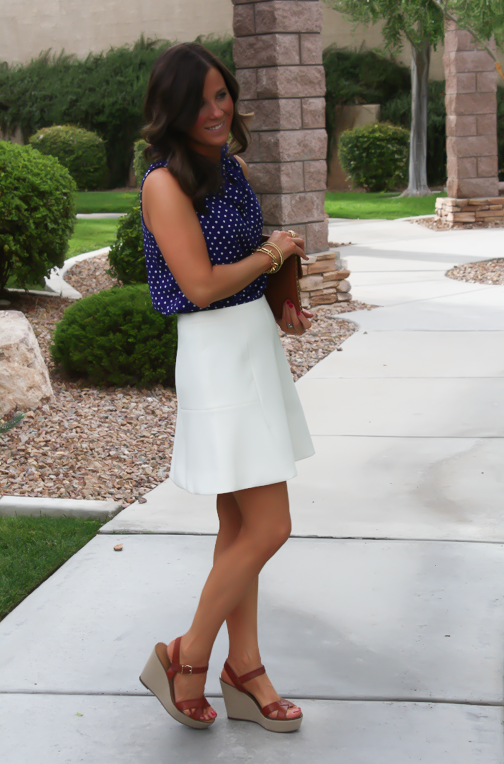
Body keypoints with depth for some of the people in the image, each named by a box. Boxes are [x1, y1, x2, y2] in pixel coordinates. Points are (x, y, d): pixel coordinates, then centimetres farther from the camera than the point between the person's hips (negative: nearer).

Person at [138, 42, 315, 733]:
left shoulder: (232, 167, 11)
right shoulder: (166, 183, -15)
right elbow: (202, 284, -21)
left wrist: (279, 307, 7)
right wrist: (270, 256, -7)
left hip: (256, 345, 9)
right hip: (216, 355, -9)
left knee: (240, 526, 13)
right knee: (268, 529, -8)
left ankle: (244, 673, 23)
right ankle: (184, 661, 9)